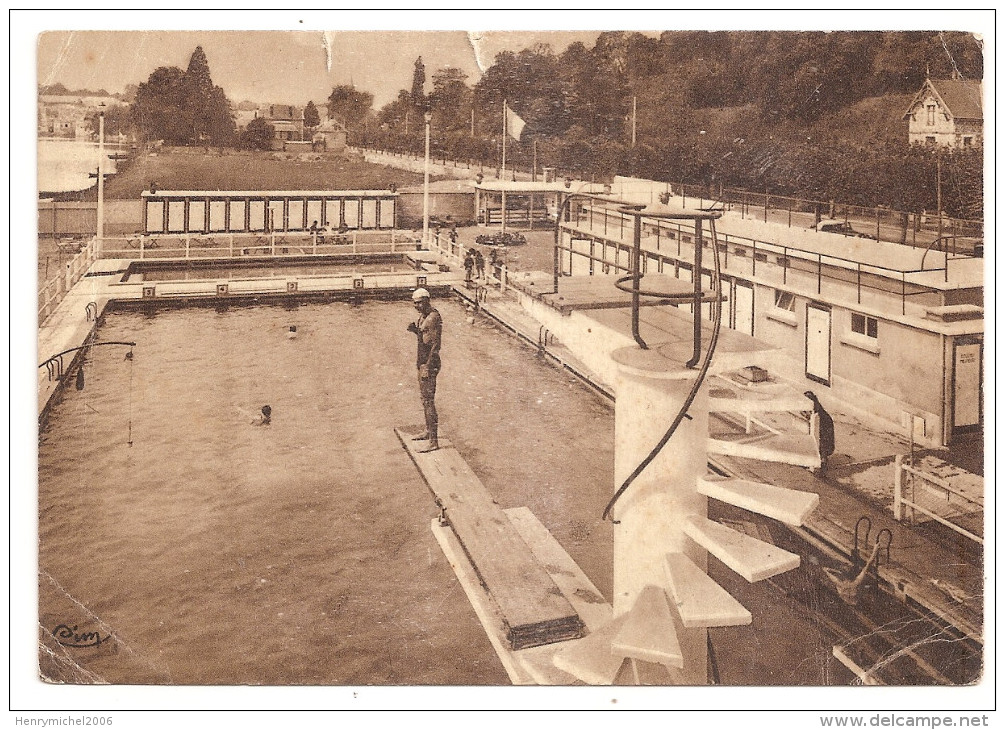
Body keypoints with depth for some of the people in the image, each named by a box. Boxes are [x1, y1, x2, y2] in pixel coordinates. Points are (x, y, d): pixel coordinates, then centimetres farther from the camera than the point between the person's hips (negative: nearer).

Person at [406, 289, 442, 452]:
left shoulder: (434, 318, -17)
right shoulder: (422, 316, 12)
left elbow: (435, 344, -20)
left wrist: (427, 366, -22)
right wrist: (415, 330, 3)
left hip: (429, 363, -10)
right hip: (422, 362, 10)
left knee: (428, 400, -11)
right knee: (424, 398, 19)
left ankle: (433, 441, -10)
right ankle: (429, 431, 33)